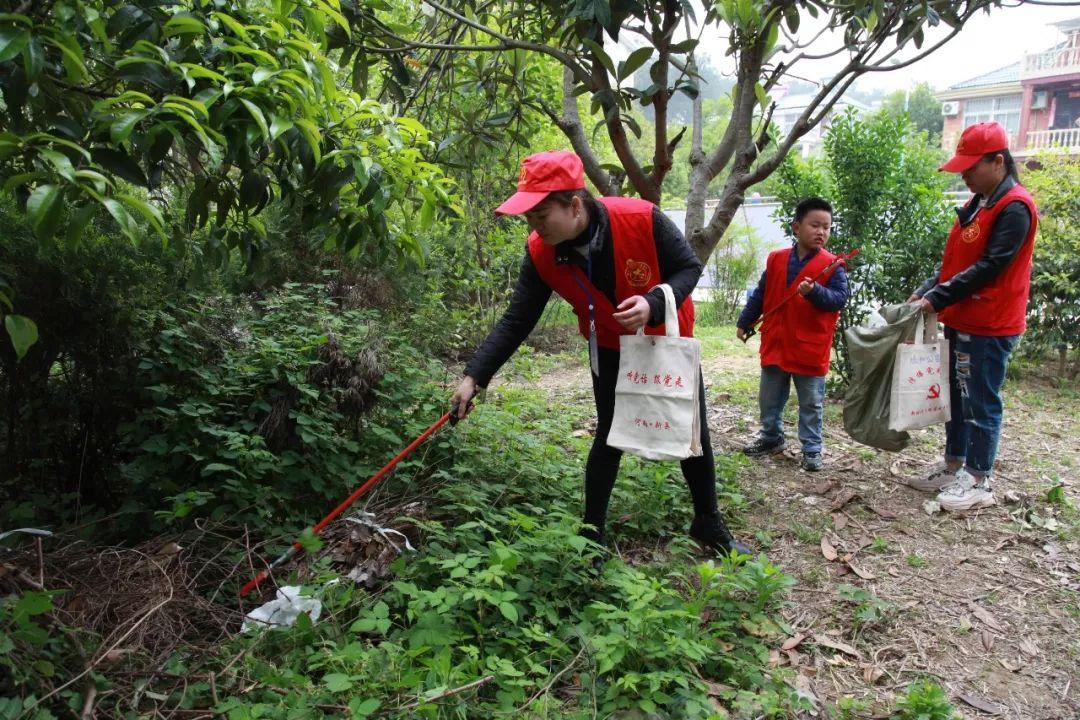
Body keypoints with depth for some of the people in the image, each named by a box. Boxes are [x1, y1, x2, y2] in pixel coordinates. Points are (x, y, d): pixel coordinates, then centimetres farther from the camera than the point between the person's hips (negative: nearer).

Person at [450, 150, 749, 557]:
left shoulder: (643, 220, -33)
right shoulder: (540, 254, -24)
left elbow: (689, 267, -19)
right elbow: (515, 323, -20)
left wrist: (653, 303, -39)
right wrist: (474, 376, -28)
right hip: (610, 349, 0)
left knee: (694, 432, 10)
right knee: (610, 436, -2)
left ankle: (709, 524, 31)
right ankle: (592, 533, 15)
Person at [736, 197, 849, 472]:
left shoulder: (832, 264, -7)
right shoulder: (776, 259, 2)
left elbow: (840, 298, -15)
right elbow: (760, 295, 10)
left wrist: (815, 291, -32)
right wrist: (744, 322, 12)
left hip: (810, 349, -3)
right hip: (775, 344, 4)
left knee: (811, 403, 8)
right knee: (769, 398, 16)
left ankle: (812, 449, 20)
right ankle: (771, 437, 34)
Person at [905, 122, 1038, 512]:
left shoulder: (1014, 207, -15)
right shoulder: (977, 204, 14)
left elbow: (989, 267, -21)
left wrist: (938, 299, -20)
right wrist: (926, 290, 3)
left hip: (989, 326, -9)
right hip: (962, 321, 9)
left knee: (981, 403, -1)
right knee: (957, 396, 15)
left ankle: (978, 482, 10)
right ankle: (953, 467, 27)